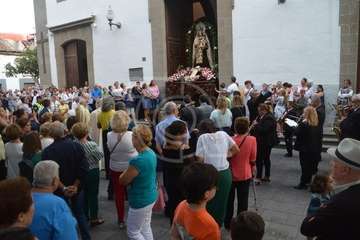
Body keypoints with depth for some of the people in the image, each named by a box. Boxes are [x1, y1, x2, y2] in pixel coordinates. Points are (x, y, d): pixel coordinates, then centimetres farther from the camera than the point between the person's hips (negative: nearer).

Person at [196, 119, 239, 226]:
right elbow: (236, 149, 5)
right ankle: (218, 225, 33)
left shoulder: (202, 137, -8)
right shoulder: (223, 134, 2)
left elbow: (200, 158, -13)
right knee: (221, 202, 19)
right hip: (225, 173, 3)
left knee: (209, 202, 16)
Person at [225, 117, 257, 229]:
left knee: (229, 199, 16)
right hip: (244, 174, -1)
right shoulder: (252, 140, -14)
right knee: (242, 200, 12)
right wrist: (253, 167, 15)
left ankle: (227, 223, 28)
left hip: (230, 174, 1)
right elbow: (253, 158, -5)